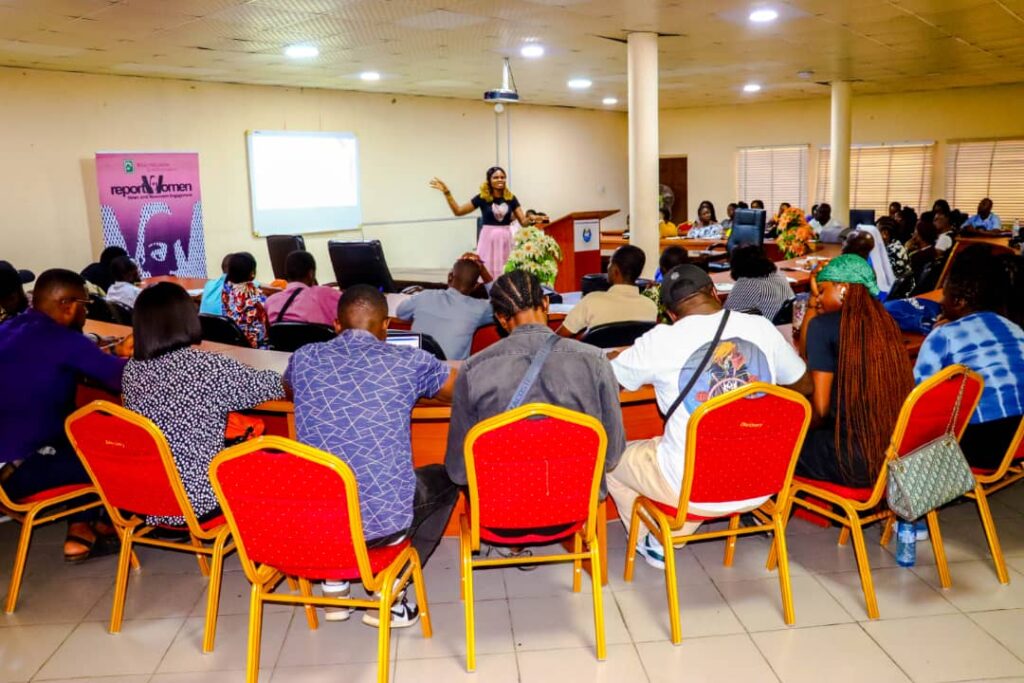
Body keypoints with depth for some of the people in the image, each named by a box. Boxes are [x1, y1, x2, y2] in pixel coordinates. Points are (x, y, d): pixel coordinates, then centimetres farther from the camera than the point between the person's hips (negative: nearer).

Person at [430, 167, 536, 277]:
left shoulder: (511, 198, 2)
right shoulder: (482, 198, -2)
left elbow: (523, 221, 3)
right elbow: (458, 211, 3)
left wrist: (530, 220, -20)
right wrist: (447, 193, -6)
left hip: (506, 239, 2)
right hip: (488, 239, -1)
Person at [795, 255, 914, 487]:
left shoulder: (823, 324, -11)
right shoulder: (884, 321, 8)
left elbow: (821, 405, -12)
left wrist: (803, 430, 7)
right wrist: (814, 300, 20)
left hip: (856, 461, -7)